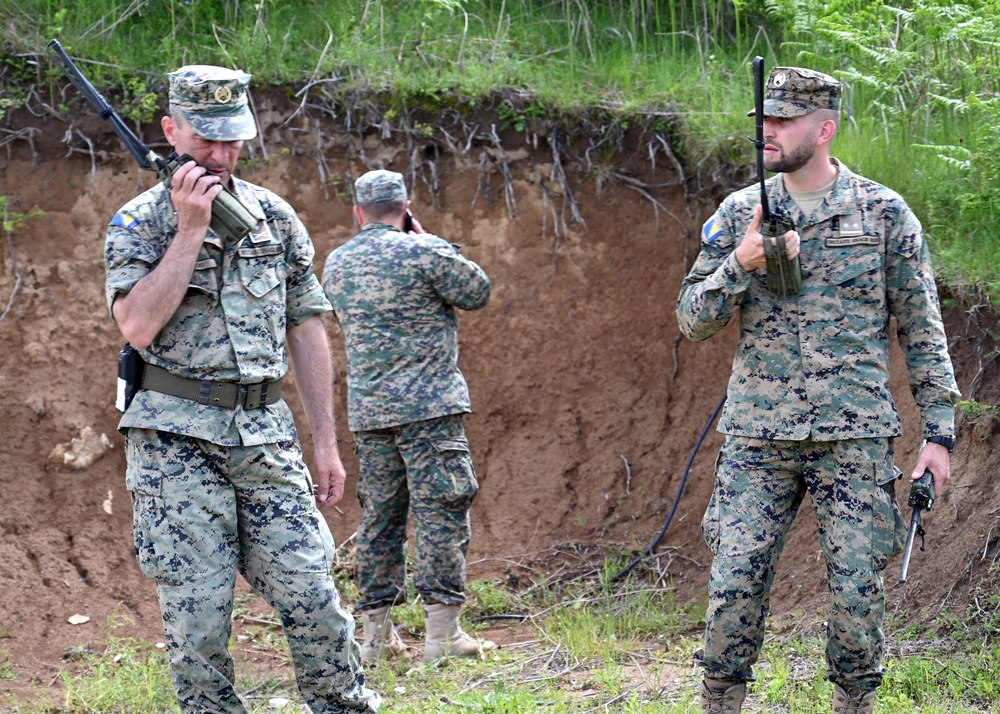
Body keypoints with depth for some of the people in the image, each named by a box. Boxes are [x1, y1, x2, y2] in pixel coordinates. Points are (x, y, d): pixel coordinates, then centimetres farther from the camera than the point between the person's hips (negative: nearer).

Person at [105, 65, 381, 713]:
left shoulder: (276, 217, 12)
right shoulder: (139, 223, 1)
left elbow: (307, 330, 14)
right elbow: (138, 326, -14)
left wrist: (325, 442, 10)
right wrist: (190, 227, -13)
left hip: (266, 434, 3)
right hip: (176, 437, -3)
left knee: (311, 594, -3)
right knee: (197, 611, -3)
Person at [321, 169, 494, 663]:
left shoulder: (335, 264, 10)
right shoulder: (424, 252, -9)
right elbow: (478, 293, 2)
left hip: (367, 410, 6)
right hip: (428, 405, -5)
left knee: (379, 516, 11)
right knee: (439, 512, -3)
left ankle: (376, 634, 12)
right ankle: (442, 632, -7)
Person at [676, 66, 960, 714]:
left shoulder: (886, 214, 1)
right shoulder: (738, 214, 7)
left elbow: (923, 332, 4)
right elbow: (694, 321, 4)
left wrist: (939, 432, -1)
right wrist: (741, 263, -14)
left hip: (856, 436, -1)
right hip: (758, 437, 2)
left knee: (857, 588, 0)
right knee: (735, 584, -3)